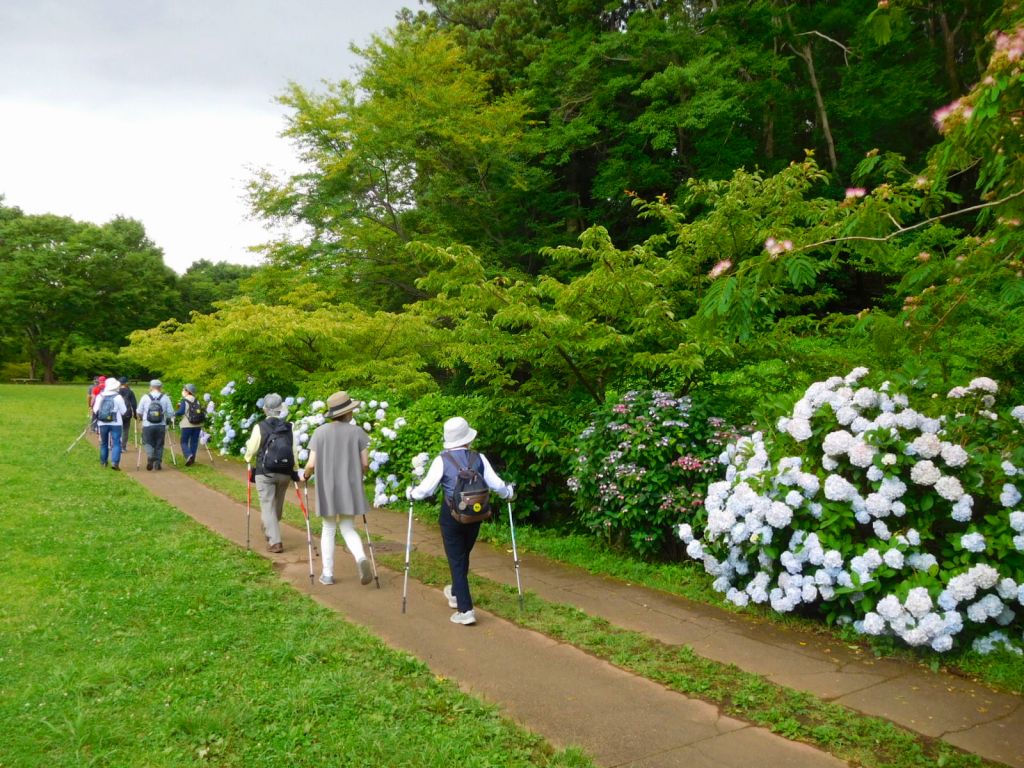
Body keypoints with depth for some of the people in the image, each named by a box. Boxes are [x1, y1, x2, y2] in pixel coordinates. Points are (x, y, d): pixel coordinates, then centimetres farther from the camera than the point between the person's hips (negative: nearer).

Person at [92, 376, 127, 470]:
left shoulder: (99, 396, 0)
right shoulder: (118, 397, -10)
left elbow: (95, 410, 5)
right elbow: (123, 411, -5)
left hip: (102, 423, 4)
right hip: (115, 423, -4)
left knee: (103, 443, 18)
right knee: (116, 443, -3)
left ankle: (103, 462, 26)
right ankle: (115, 462, -16)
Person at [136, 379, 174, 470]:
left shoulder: (145, 397, -2)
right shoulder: (165, 398, -1)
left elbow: (139, 412, 4)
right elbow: (170, 412, -1)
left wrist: (141, 418, 25)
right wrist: (167, 419, 20)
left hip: (147, 425, -1)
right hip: (161, 426, 1)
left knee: (148, 442, 10)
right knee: (159, 445, 11)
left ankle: (150, 457, -15)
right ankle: (158, 462, 11)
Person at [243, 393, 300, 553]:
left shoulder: (260, 427, -8)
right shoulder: (288, 428, 0)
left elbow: (251, 450, -3)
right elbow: (294, 451, -1)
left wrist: (250, 463, 19)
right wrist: (295, 471, 8)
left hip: (265, 473, -4)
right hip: (284, 473, 4)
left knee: (268, 506, 0)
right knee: (277, 506, 20)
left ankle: (275, 542, -8)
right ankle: (269, 532, 41)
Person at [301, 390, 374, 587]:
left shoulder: (320, 432, -4)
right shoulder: (357, 432, -4)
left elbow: (312, 464, -4)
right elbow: (365, 464, -3)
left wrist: (305, 476, 17)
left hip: (327, 489, 0)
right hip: (350, 488, 0)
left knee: (328, 529, 14)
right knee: (348, 528, 11)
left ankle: (327, 574, 16)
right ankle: (361, 558, -16)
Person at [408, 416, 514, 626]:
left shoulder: (442, 460, -10)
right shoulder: (479, 458, -3)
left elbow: (426, 488, -13)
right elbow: (496, 484, -3)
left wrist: (410, 493, 7)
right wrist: (510, 492, 17)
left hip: (451, 517, -3)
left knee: (456, 561, 4)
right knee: (463, 556, 24)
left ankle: (465, 610, -1)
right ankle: (456, 593, 45)